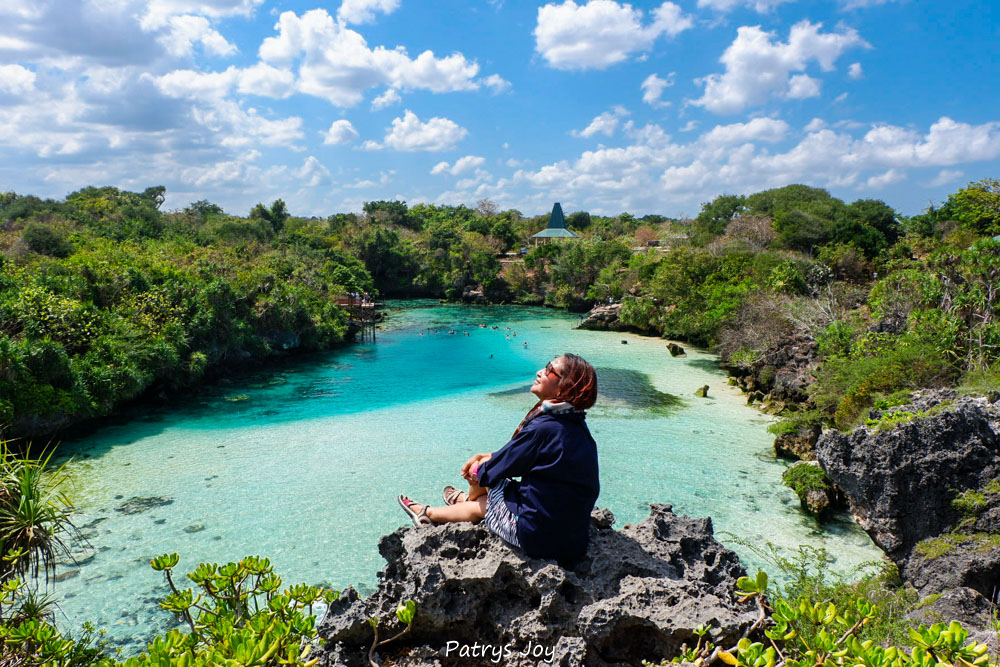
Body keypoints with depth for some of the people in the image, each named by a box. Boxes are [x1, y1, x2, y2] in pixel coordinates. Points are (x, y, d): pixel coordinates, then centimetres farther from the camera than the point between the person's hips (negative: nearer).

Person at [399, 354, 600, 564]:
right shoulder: (575, 424, 3)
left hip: (537, 537, -7)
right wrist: (483, 457, 19)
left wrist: (479, 468, 12)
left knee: (482, 470, 9)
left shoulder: (543, 428, -24)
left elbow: (500, 466, -9)